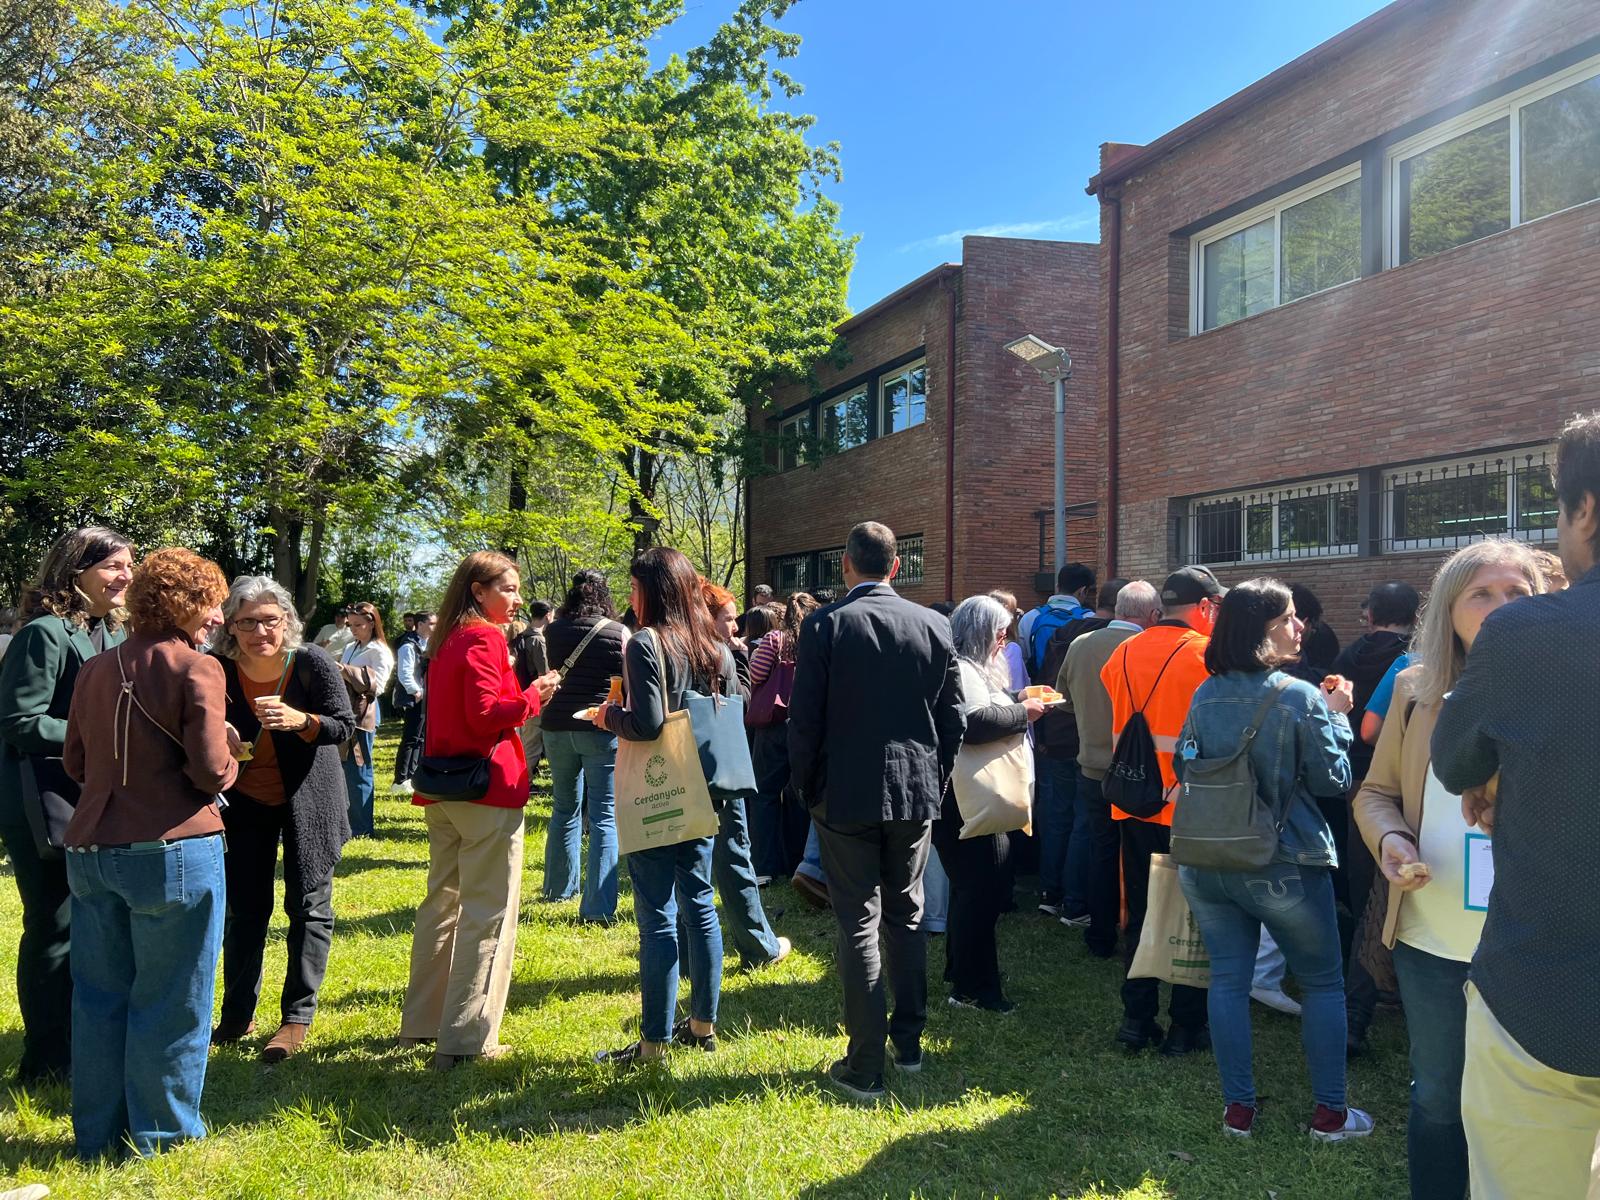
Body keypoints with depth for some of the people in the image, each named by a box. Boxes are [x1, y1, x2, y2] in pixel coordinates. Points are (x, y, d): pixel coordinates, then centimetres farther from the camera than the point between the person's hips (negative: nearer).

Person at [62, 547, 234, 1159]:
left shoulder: (95, 669, 9)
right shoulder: (196, 668, -11)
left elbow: (75, 761, 13)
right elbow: (211, 769, -16)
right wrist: (231, 764, 5)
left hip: (90, 849, 7)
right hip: (171, 850, -6)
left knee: (99, 995, 16)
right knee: (169, 1000, 7)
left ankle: (97, 1134, 27)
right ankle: (160, 1134, 18)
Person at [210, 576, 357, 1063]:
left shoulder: (312, 663, -19)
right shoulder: (217, 670, -12)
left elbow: (345, 725, -19)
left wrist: (300, 720, -37)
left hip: (307, 800, -3)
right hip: (245, 800, 3)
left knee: (309, 905, 0)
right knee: (244, 908, 11)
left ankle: (297, 1018, 11)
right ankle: (237, 1015, 24)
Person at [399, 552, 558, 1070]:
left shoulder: (447, 640, 14)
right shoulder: (484, 639, -12)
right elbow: (486, 714, -20)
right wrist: (532, 696, -8)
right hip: (487, 785, -9)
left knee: (443, 900, 18)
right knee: (488, 911, -4)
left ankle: (423, 1022, 27)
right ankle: (466, 1039, -2)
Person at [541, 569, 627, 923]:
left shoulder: (553, 631, 3)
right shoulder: (619, 633, -7)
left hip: (558, 726, 4)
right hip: (602, 729, -4)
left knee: (565, 808, 20)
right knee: (605, 816, -2)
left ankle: (559, 887, 33)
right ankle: (598, 906, -5)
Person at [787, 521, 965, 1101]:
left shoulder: (825, 625, -10)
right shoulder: (934, 626, -1)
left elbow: (804, 720, -9)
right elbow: (953, 720, 3)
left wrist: (809, 789, 4)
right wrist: (933, 783, 15)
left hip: (846, 795, -3)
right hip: (916, 793, 3)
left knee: (858, 924, 3)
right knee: (906, 916, 17)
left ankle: (866, 1065, 7)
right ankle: (909, 1041, 26)